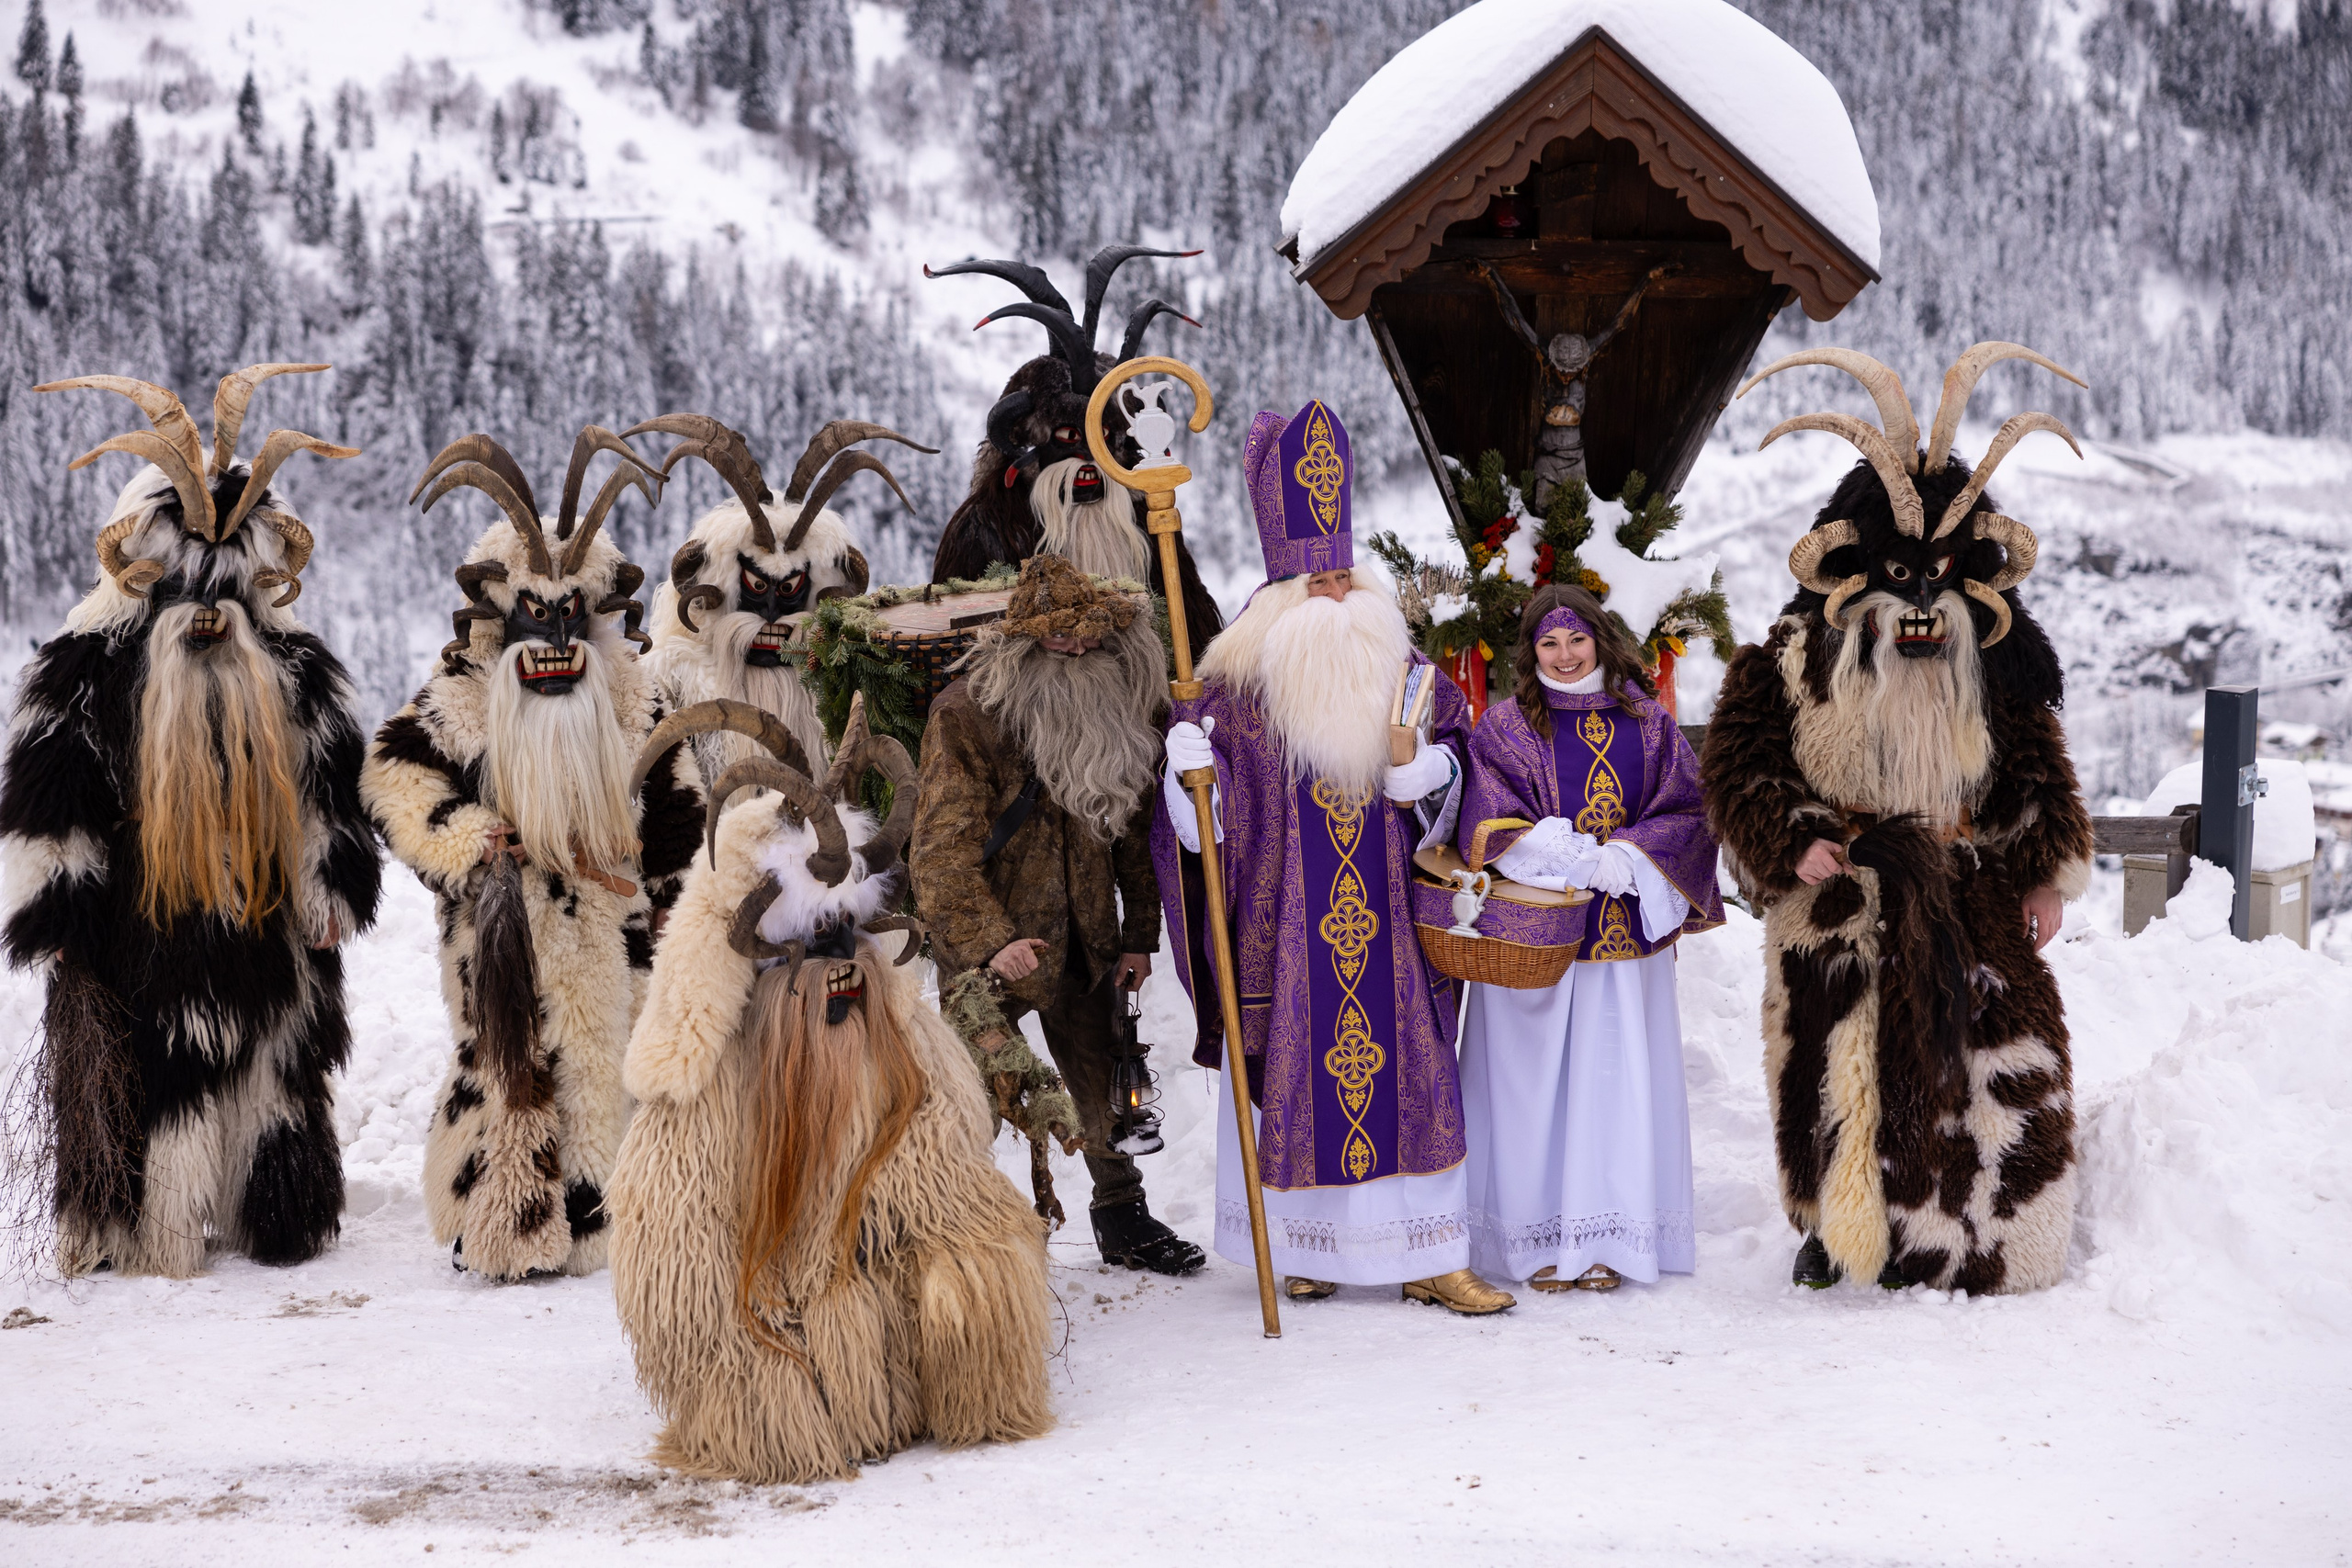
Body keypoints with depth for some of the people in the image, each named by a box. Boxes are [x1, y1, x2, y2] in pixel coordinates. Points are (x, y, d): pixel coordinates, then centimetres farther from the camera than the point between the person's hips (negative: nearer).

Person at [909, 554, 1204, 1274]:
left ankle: (1123, 1218, 33)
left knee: (1104, 1079, 17)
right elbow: (943, 850, -22)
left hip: (1085, 942, 6)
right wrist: (990, 941, -32)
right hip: (990, 946, -6)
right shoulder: (965, 714, -18)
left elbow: (1136, 825, 9)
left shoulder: (1118, 712, 0)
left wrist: (1139, 934, 7)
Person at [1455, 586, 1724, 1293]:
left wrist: (1631, 856, -12)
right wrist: (1585, 863, -16)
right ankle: (1543, 1240, 4)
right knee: (1538, 1080, -2)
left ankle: (1606, 1240, 7)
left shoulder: (1646, 724, 11)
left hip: (1626, 938, 2)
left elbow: (1689, 810, 6)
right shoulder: (1505, 728, 3)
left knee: (1615, 1075, 2)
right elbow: (1490, 827, -7)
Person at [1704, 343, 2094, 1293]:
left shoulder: (1994, 666, 4)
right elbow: (1737, 764, -3)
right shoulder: (1791, 659, -5)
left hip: (1969, 903, 2)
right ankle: (1835, 1225, 19)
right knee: (1841, 1064, 1)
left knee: (1998, 1057, -2)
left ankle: (1976, 1235, 11)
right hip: (1840, 908, -2)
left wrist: (2047, 874, 5)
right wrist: (1793, 842, -14)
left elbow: (2041, 773, 11)